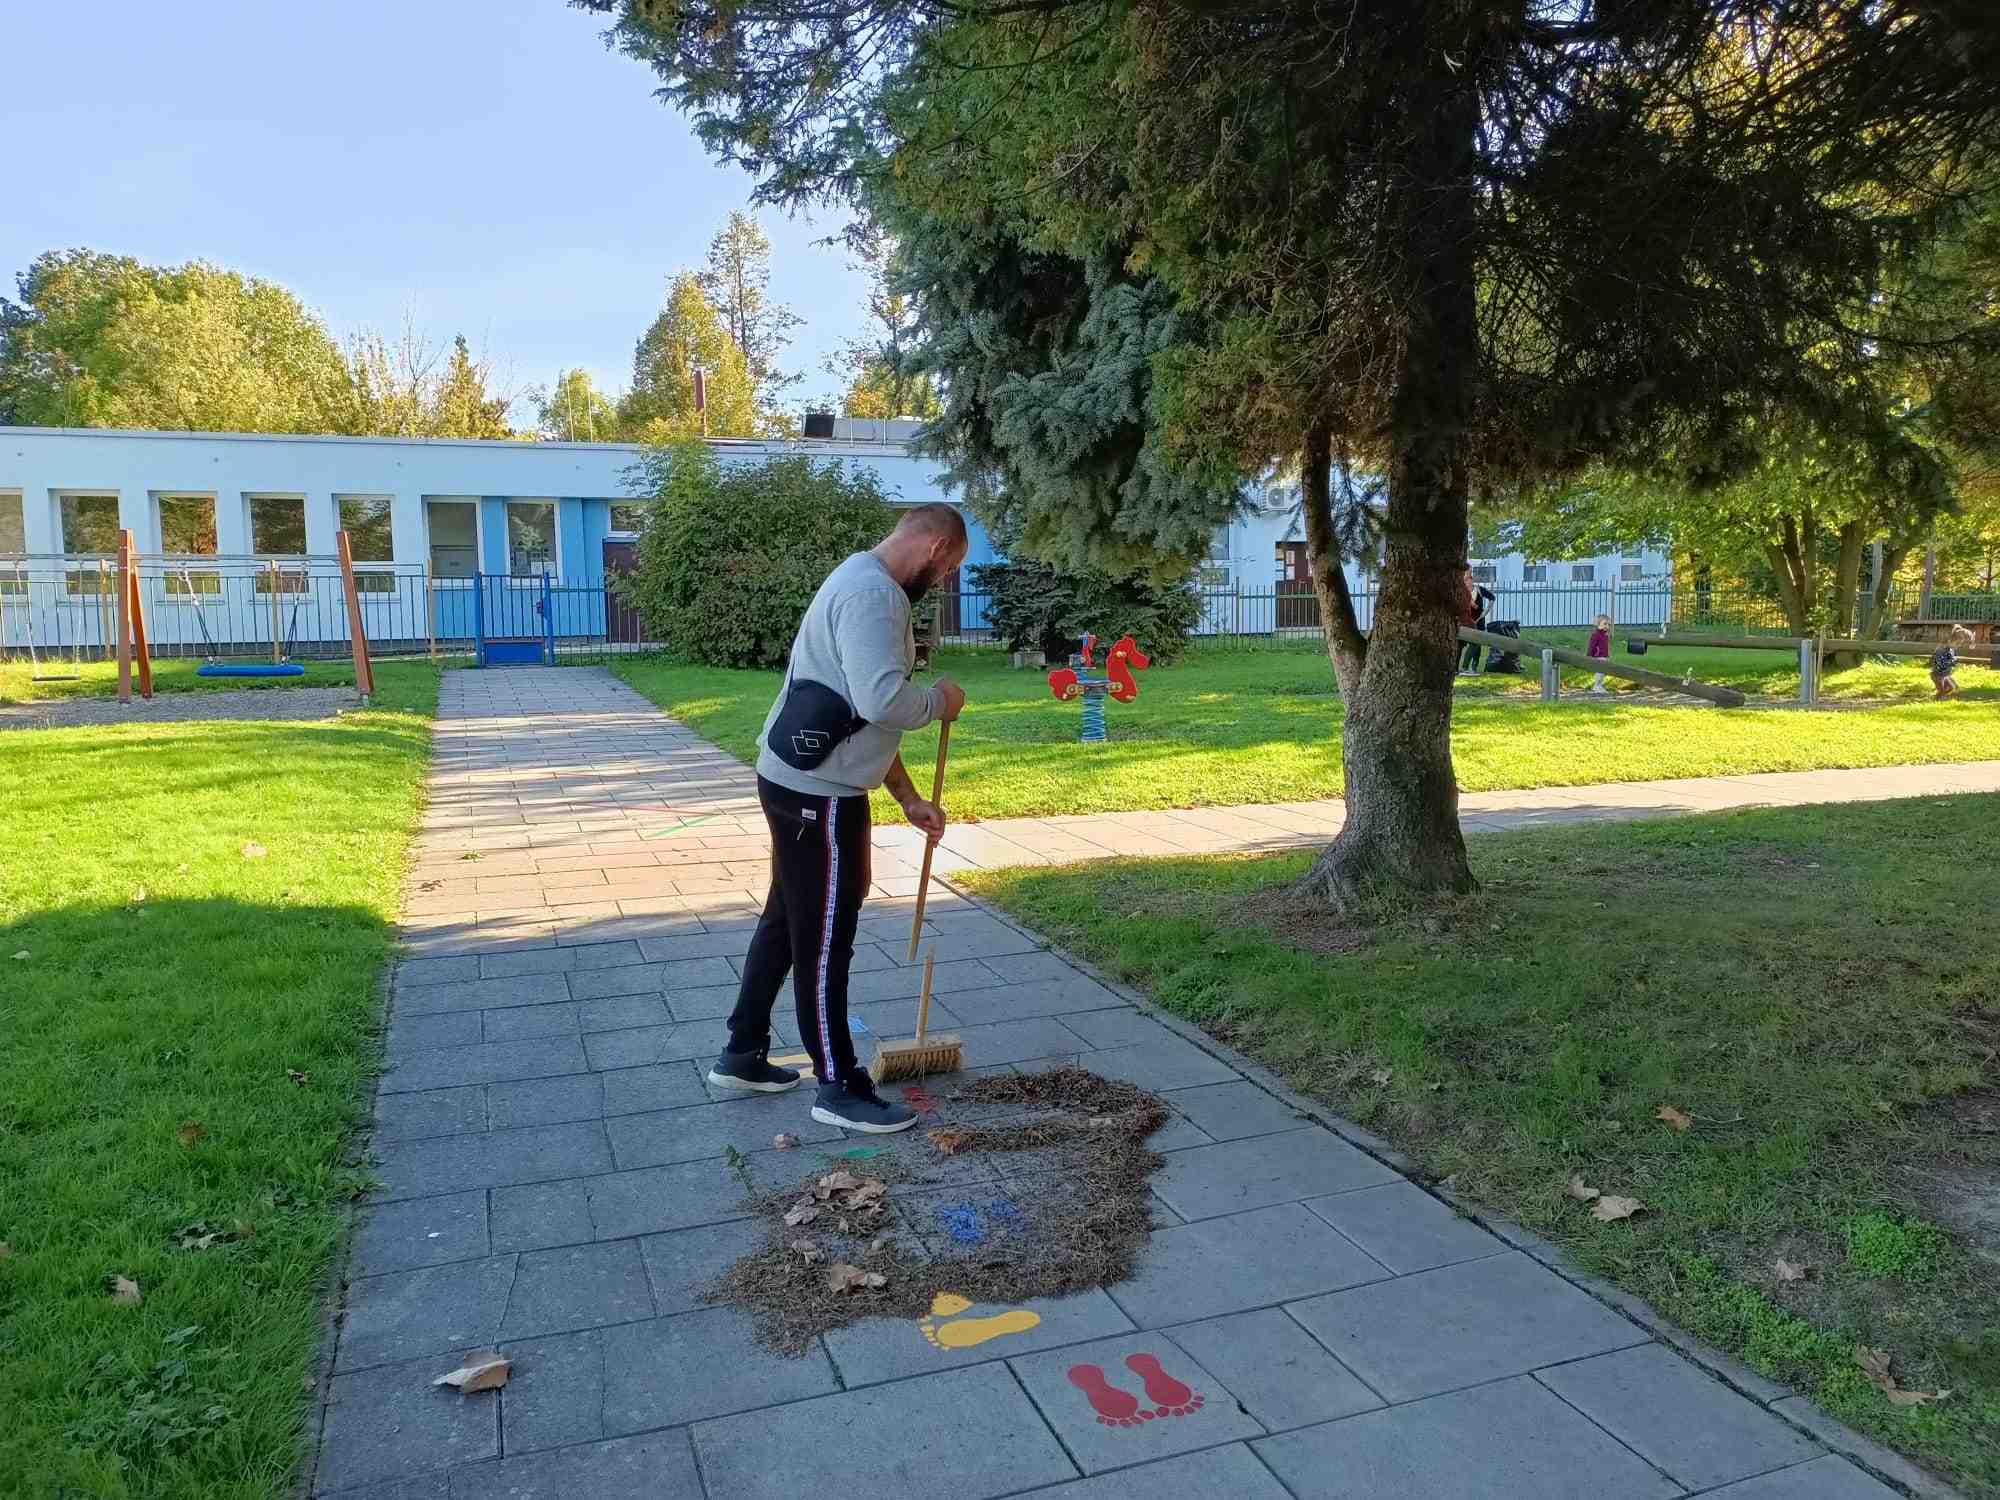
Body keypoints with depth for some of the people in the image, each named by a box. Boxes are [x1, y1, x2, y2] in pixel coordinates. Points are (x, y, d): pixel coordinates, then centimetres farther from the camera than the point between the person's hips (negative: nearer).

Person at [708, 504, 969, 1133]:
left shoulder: (867, 587, 16)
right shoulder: (871, 592, -19)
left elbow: (870, 716, 20)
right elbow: (882, 702, -32)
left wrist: (908, 798, 20)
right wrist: (940, 699, -11)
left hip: (802, 786, 11)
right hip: (817, 795, -11)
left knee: (786, 921, 19)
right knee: (824, 940, 0)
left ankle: (742, 1054, 32)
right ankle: (839, 1088, 12)